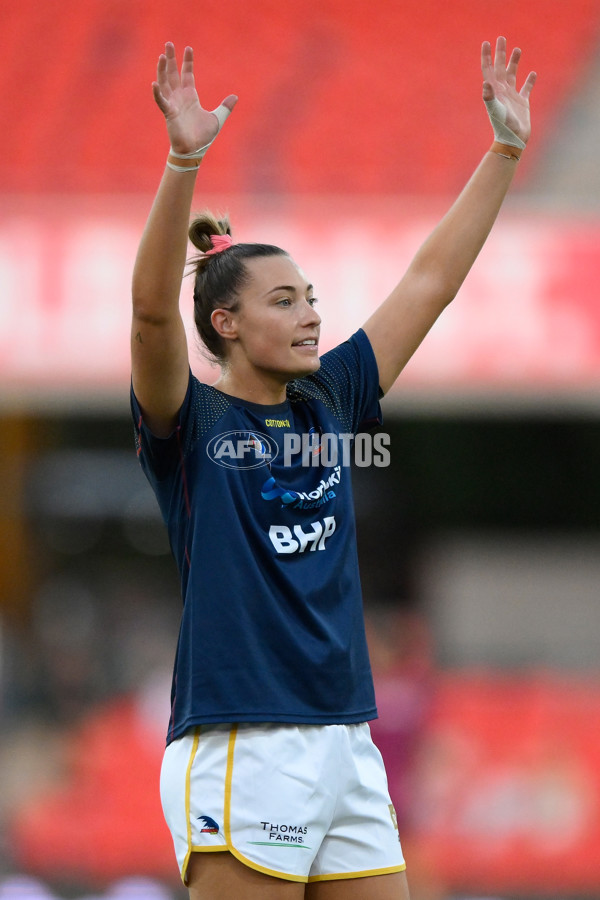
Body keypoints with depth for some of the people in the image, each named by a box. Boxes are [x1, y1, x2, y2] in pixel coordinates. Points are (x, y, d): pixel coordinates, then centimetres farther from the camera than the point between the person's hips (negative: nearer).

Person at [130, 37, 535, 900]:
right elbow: (153, 308, -20)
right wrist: (184, 161, -32)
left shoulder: (329, 401, 13)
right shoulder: (189, 423, -2)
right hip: (239, 755, -7)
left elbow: (432, 280, 16)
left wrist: (505, 150, 14)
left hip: (347, 748, 7)